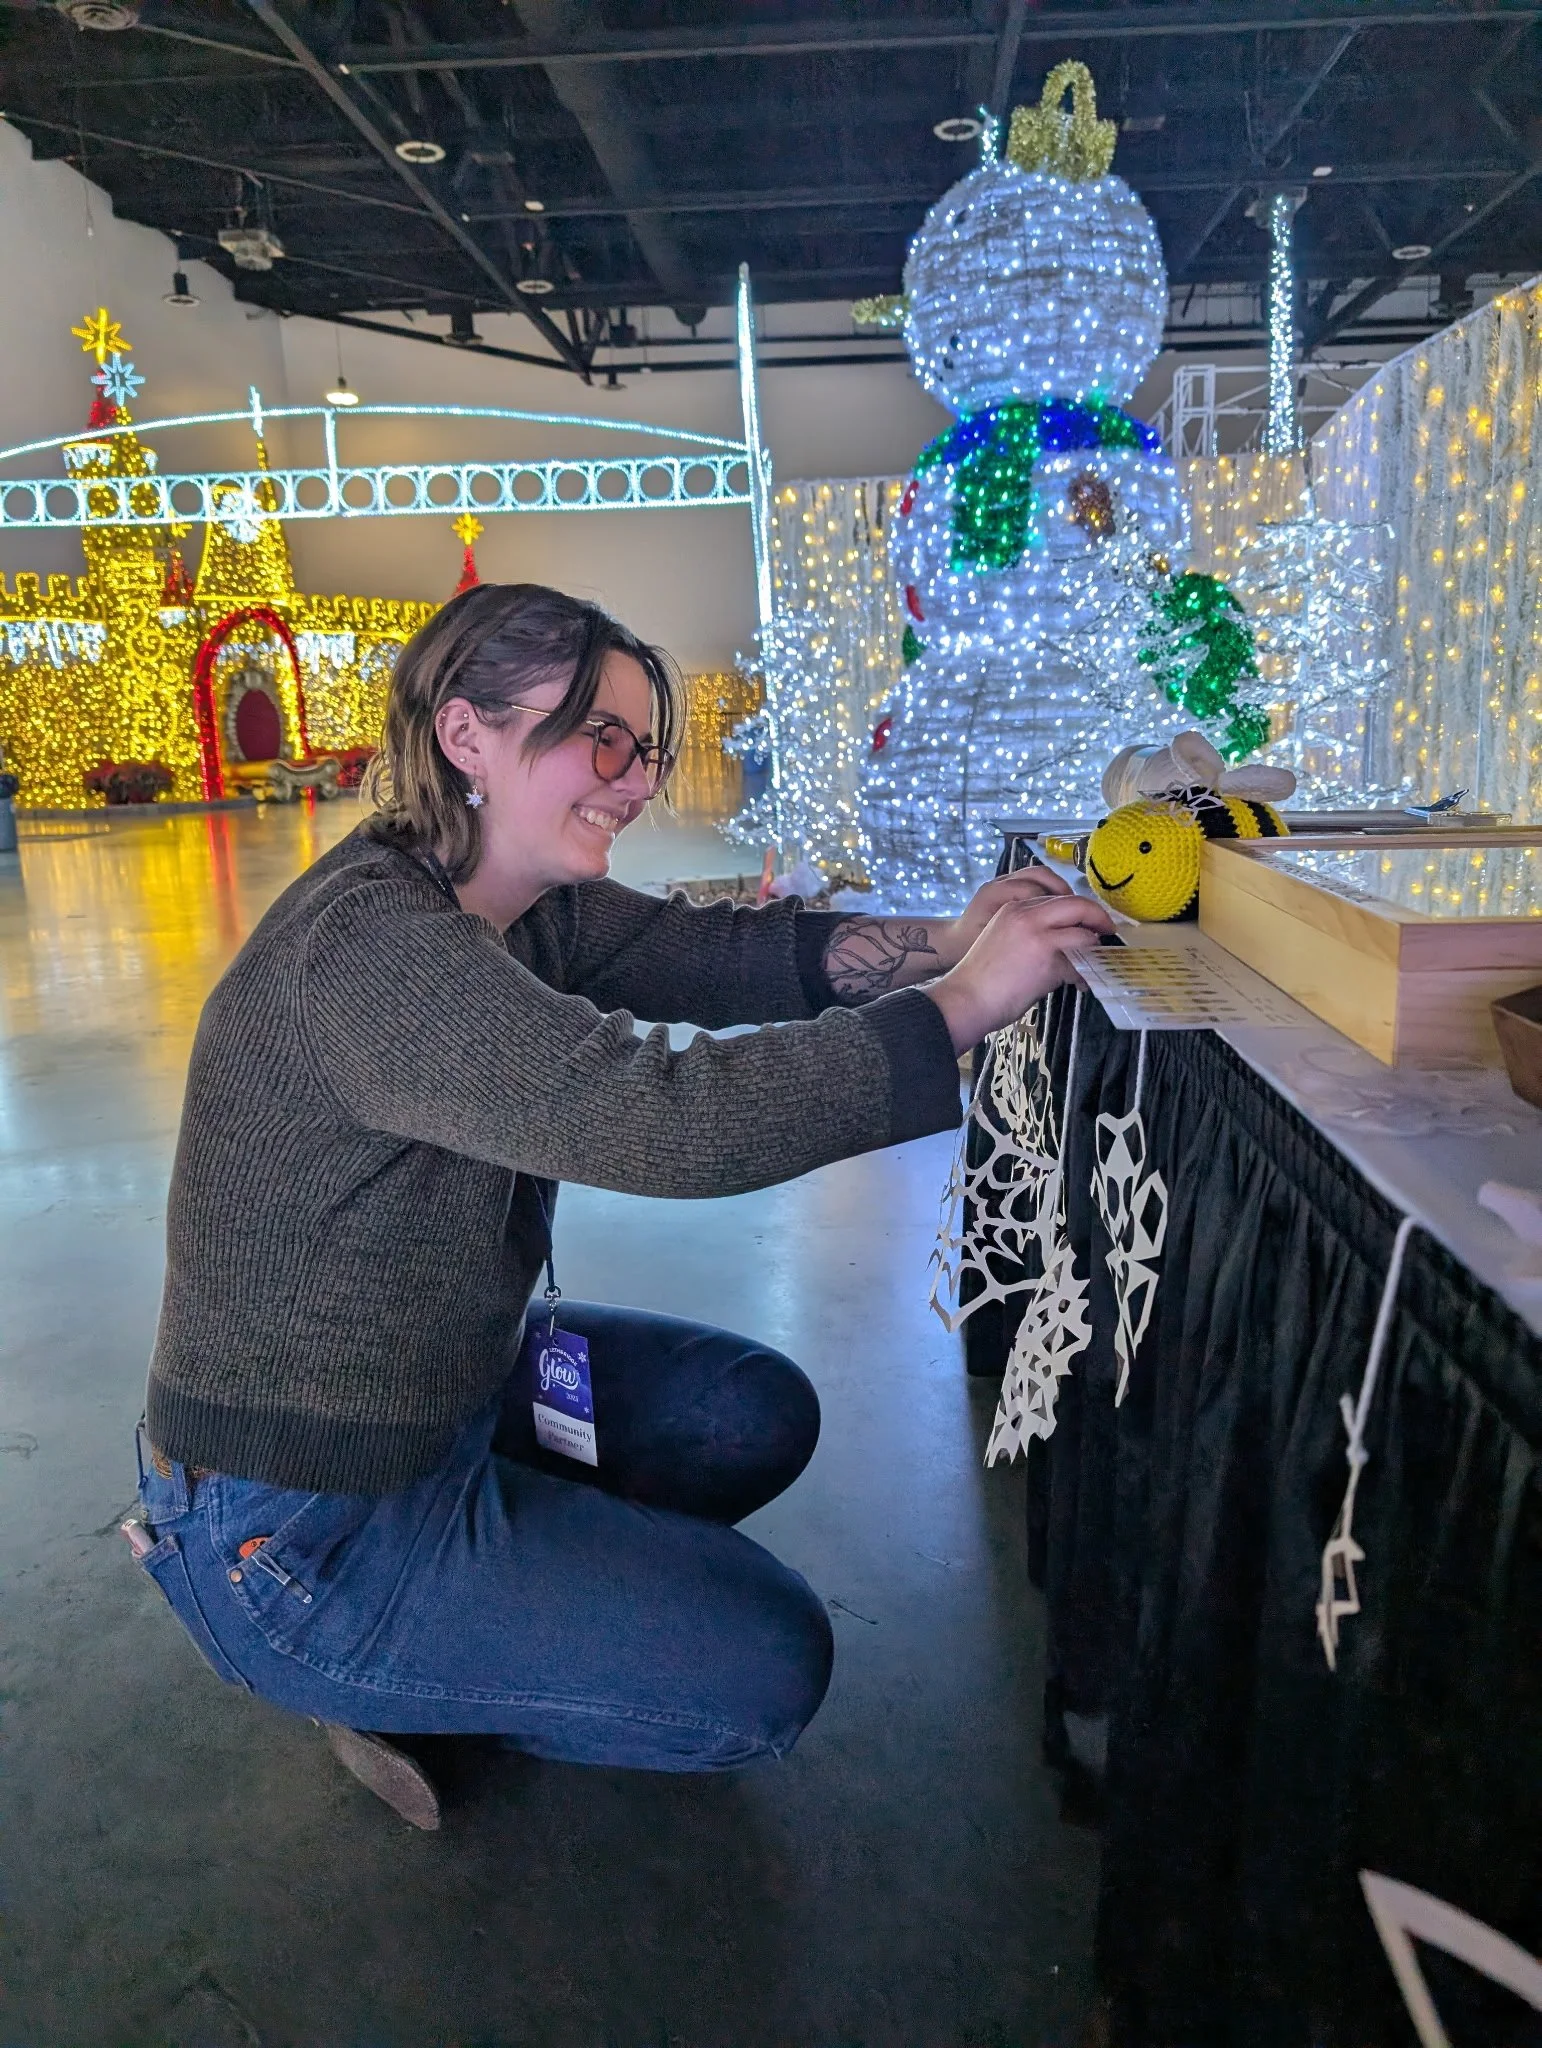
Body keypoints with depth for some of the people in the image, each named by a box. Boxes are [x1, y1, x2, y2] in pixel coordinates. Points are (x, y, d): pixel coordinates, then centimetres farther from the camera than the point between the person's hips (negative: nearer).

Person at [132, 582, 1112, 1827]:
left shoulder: (516, 906, -1)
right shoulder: (369, 943, -31)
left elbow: (718, 949, -7)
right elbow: (664, 1117, -40)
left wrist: (944, 941, -22)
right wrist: (960, 1003, -33)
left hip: (436, 1389, 9)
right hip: (293, 1530, -9)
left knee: (763, 1415, 13)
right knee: (770, 1666, -4)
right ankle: (375, 1679, 10)